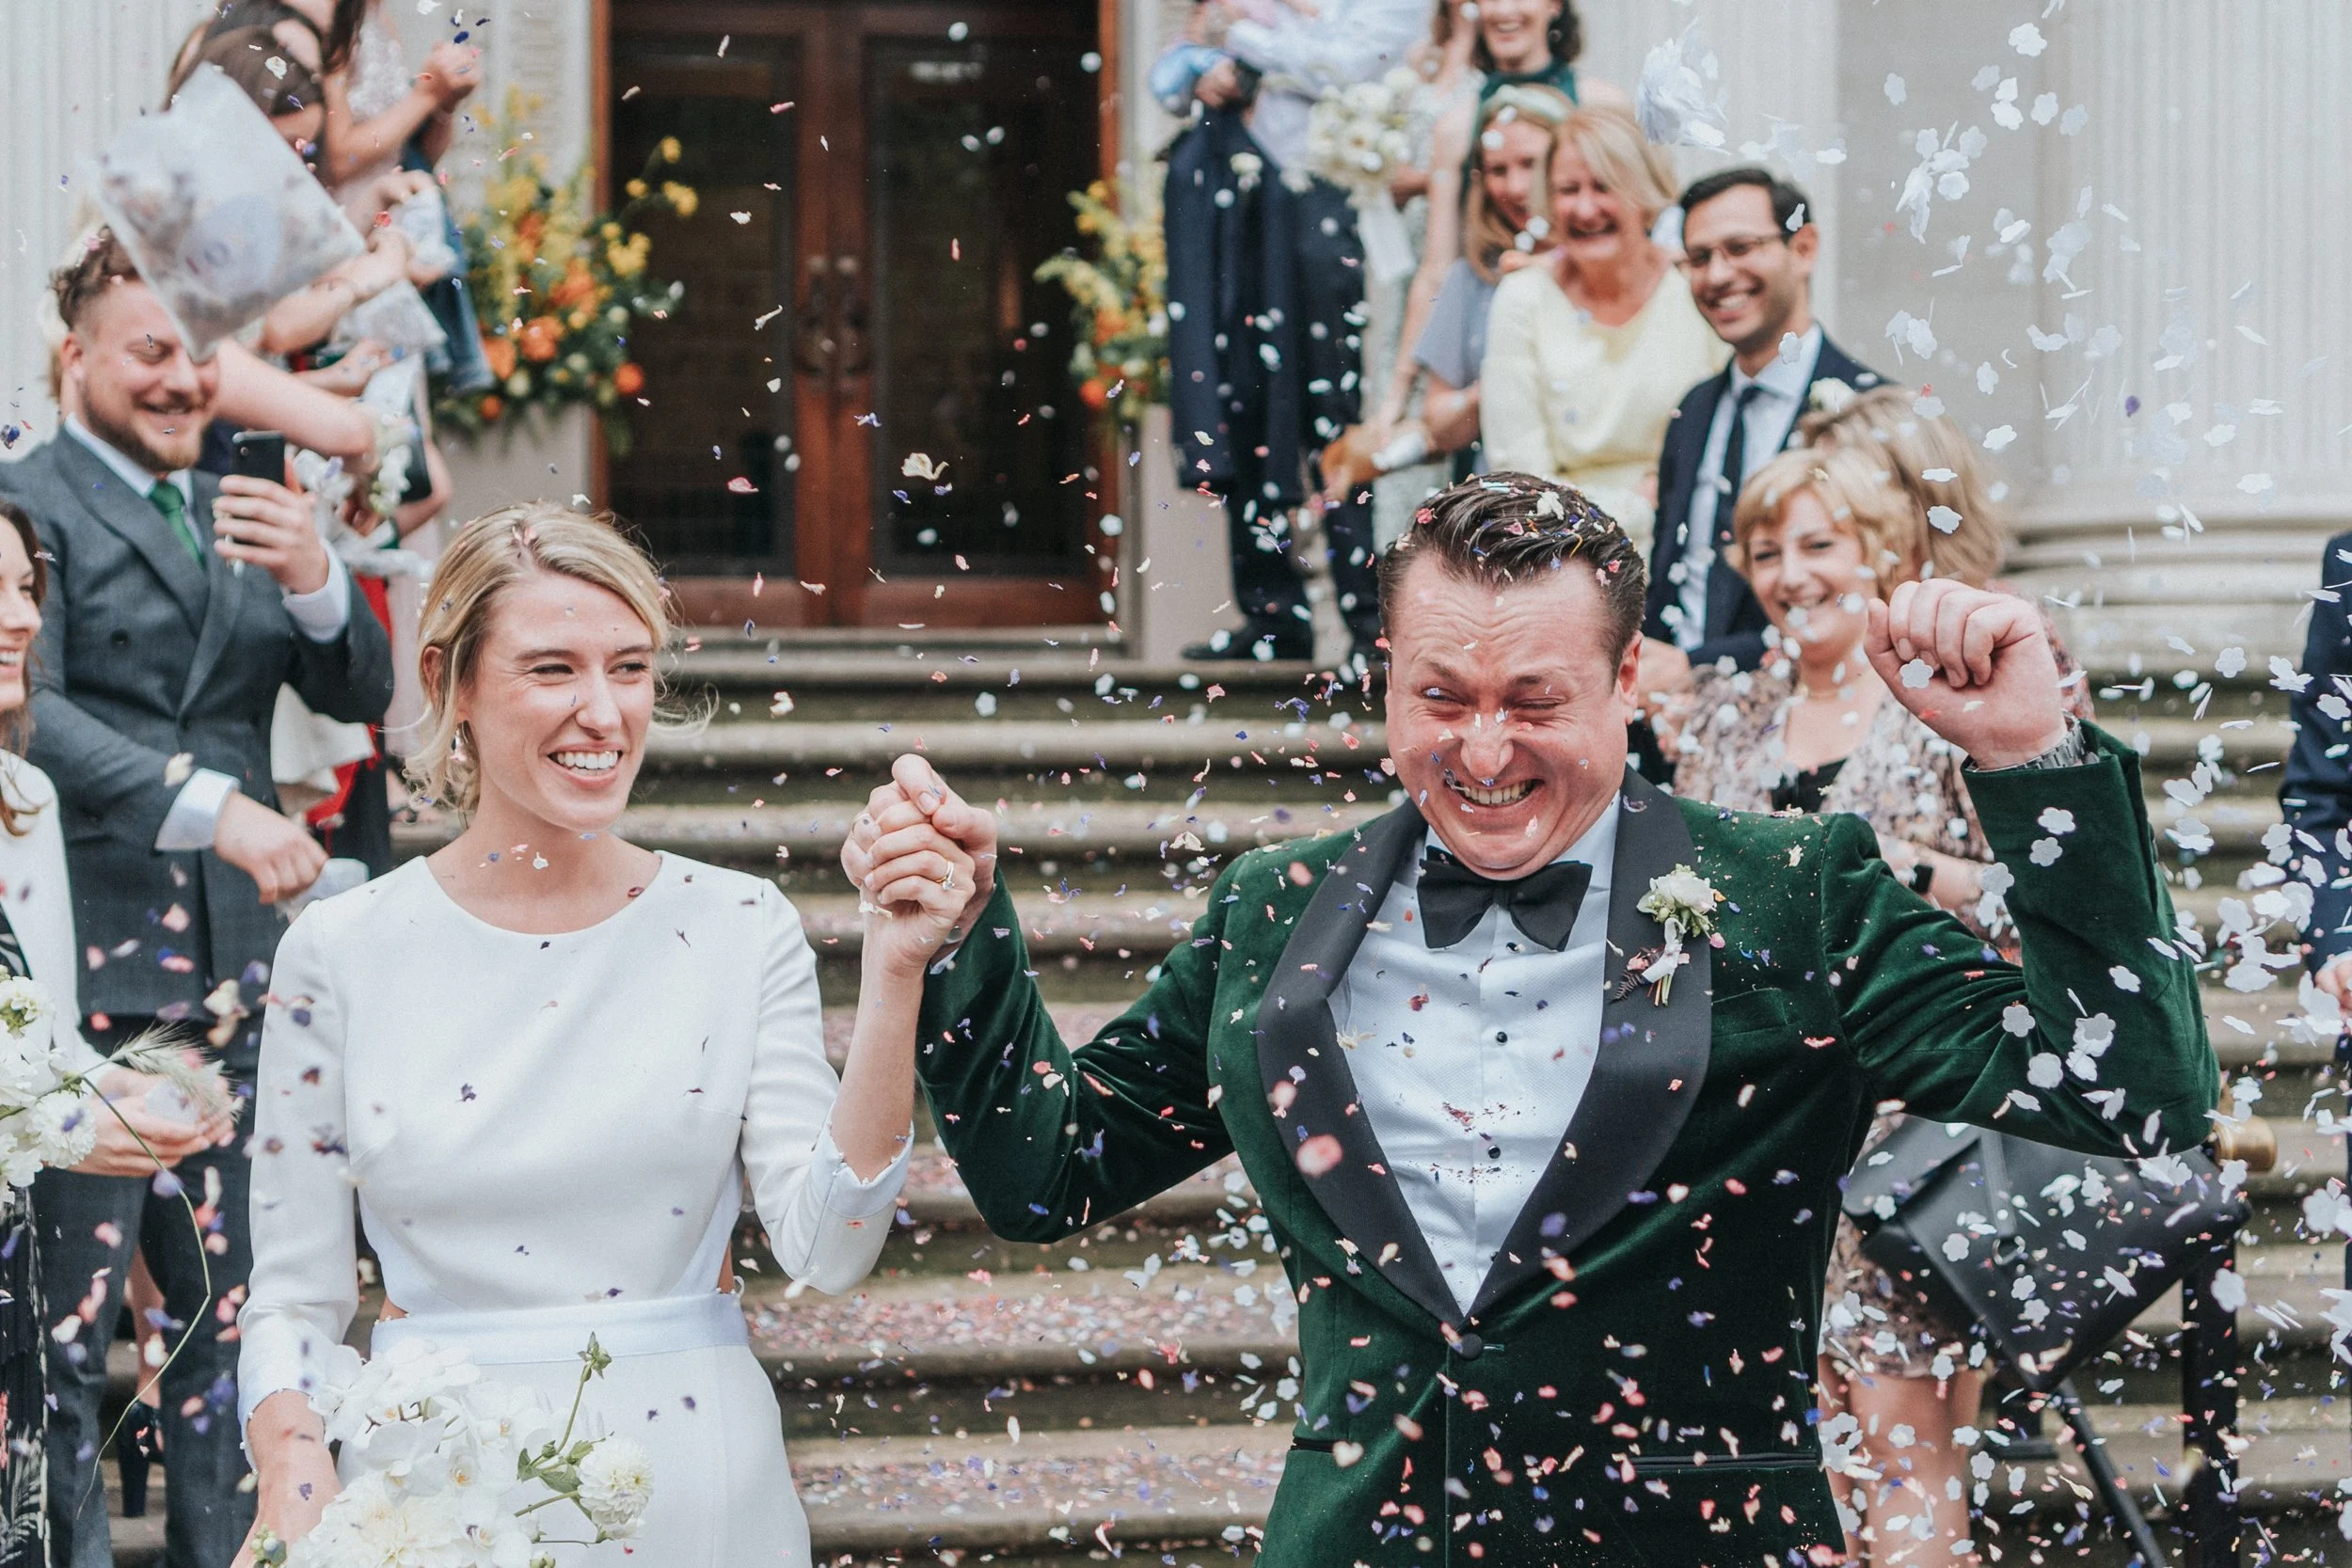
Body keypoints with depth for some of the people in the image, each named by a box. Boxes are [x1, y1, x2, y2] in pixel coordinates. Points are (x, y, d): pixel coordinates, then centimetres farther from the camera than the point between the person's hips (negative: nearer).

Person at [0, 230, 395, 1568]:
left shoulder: (243, 515, 17)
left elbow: (361, 694, 12)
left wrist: (316, 583, -9)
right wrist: (216, 808, -28)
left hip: (231, 970, 6)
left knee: (230, 1301, 12)